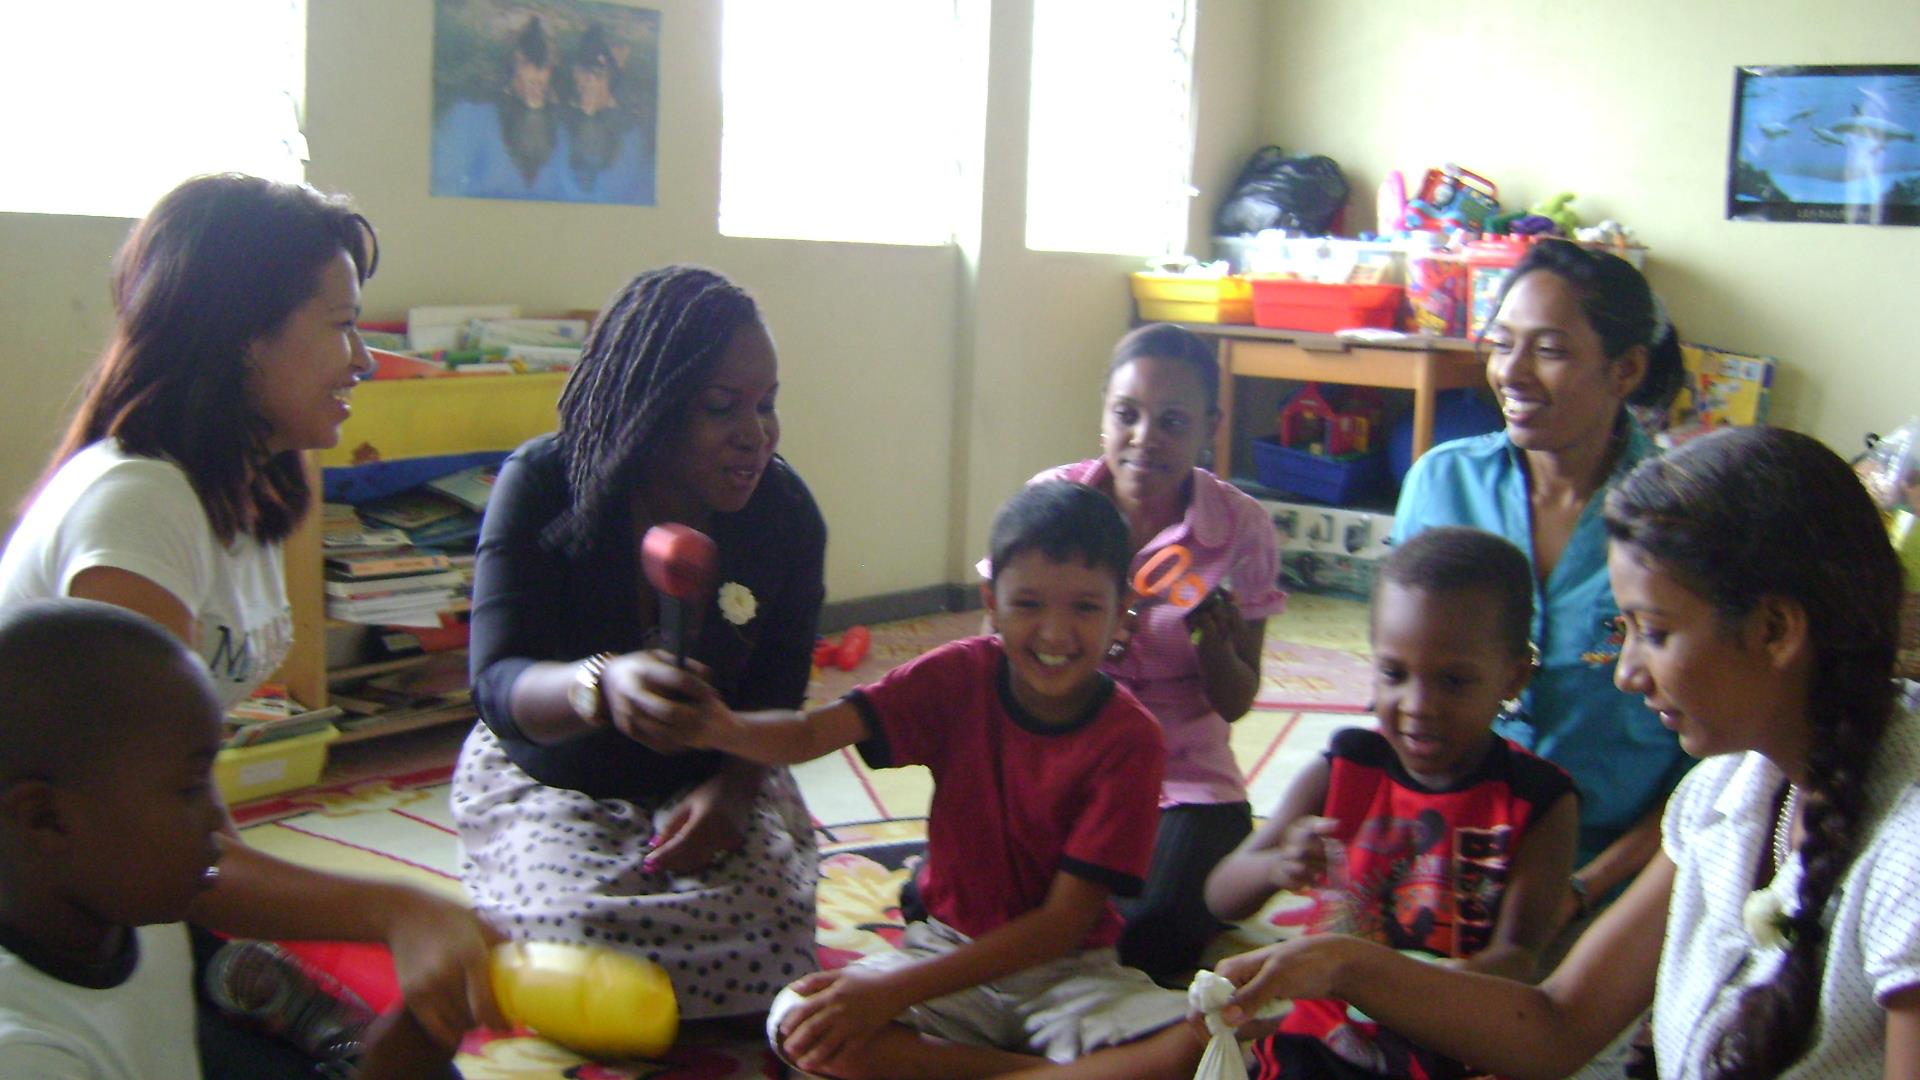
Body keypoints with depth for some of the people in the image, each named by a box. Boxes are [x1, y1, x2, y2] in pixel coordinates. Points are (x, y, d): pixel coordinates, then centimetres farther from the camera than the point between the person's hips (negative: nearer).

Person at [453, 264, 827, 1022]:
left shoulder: (783, 510, -11)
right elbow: (496, 683, -29)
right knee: (579, 932, -30)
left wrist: (730, 789, -23)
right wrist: (599, 686, -53)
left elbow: (779, 695, -1)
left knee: (768, 927, -27)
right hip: (544, 779, -1)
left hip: (712, 777, 2)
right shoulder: (541, 485, -19)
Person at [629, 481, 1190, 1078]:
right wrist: (722, 728, -44)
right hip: (948, 940, 3)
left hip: (1068, 968, -3)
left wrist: (896, 992, -24)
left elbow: (1065, 922, -17)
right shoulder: (962, 676, -8)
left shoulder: (1130, 741, -15)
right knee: (798, 1025, -24)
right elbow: (812, 733, -20)